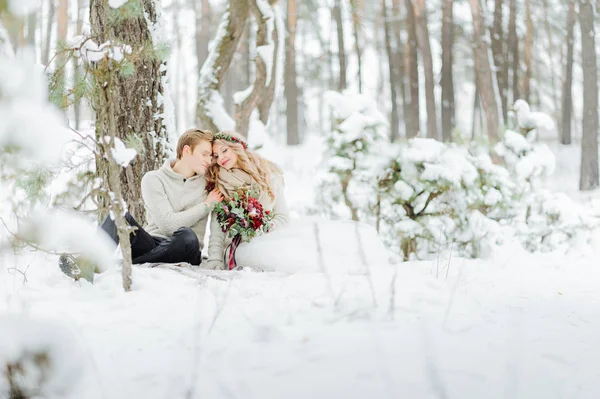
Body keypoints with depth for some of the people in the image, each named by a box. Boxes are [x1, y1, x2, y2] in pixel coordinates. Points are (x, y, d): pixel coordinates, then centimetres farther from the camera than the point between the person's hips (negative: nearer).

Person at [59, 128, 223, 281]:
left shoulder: (207, 183, 12)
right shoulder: (153, 179, 1)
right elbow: (168, 224, -10)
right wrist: (206, 205, -5)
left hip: (183, 252, 1)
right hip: (153, 243, 0)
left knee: (187, 236, -36)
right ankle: (86, 264, -48)